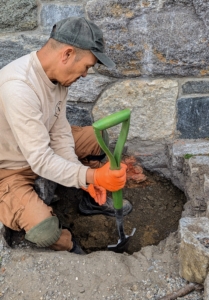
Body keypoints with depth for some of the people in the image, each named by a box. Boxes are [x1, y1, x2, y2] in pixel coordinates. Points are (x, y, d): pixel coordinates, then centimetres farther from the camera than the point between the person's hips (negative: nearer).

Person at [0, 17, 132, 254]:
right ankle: (67, 249, 8)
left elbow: (59, 132, -4)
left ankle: (92, 200, 23)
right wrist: (91, 176, -40)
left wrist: (83, 175, -12)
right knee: (43, 230, -29)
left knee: (96, 137, 5)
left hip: (41, 148, 8)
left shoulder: (56, 74, -9)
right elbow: (40, 161, -34)